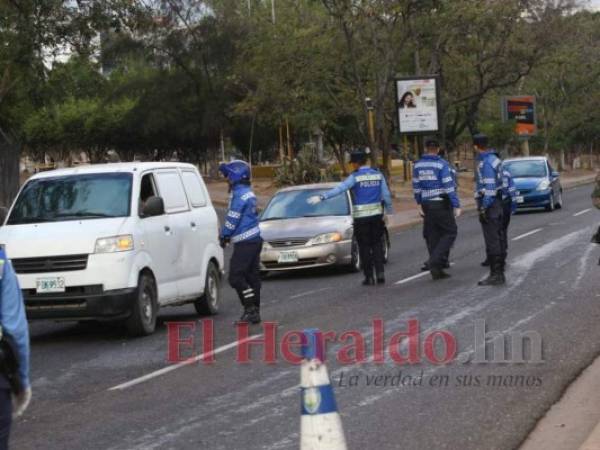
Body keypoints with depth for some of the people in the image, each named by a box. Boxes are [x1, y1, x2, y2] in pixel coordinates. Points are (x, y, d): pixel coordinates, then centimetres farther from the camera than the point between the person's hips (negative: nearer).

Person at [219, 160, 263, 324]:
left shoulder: (240, 194, -15)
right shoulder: (249, 193, 15)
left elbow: (233, 219, -14)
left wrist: (224, 236, -2)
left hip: (245, 243, -10)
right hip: (255, 239, 10)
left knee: (236, 276, -8)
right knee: (252, 276, 10)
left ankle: (250, 309, -12)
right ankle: (254, 312, 13)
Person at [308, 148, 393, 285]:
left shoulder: (355, 177, -11)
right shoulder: (378, 175, 3)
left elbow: (339, 189, -20)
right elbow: (386, 195, 6)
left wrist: (321, 197, -23)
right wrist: (389, 211, 18)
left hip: (361, 217, -4)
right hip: (376, 215, 4)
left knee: (365, 247, 4)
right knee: (377, 245, 13)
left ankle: (369, 277, 5)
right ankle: (380, 273, 2)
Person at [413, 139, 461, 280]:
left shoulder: (418, 165, 7)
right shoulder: (442, 164, -11)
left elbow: (416, 186, 13)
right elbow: (449, 186, -15)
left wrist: (420, 203, 23)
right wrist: (456, 205, -13)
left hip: (426, 204, 6)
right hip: (441, 204, -6)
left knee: (433, 236, 10)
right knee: (450, 232, 3)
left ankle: (436, 270, 11)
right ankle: (435, 261, -14)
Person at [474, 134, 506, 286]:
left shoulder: (486, 163, -18)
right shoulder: (494, 159, 13)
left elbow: (489, 187, -22)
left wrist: (483, 208, -20)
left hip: (489, 205, -10)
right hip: (497, 204, 10)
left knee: (492, 241, -8)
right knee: (498, 239, 12)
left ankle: (495, 274, -7)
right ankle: (499, 273, 17)